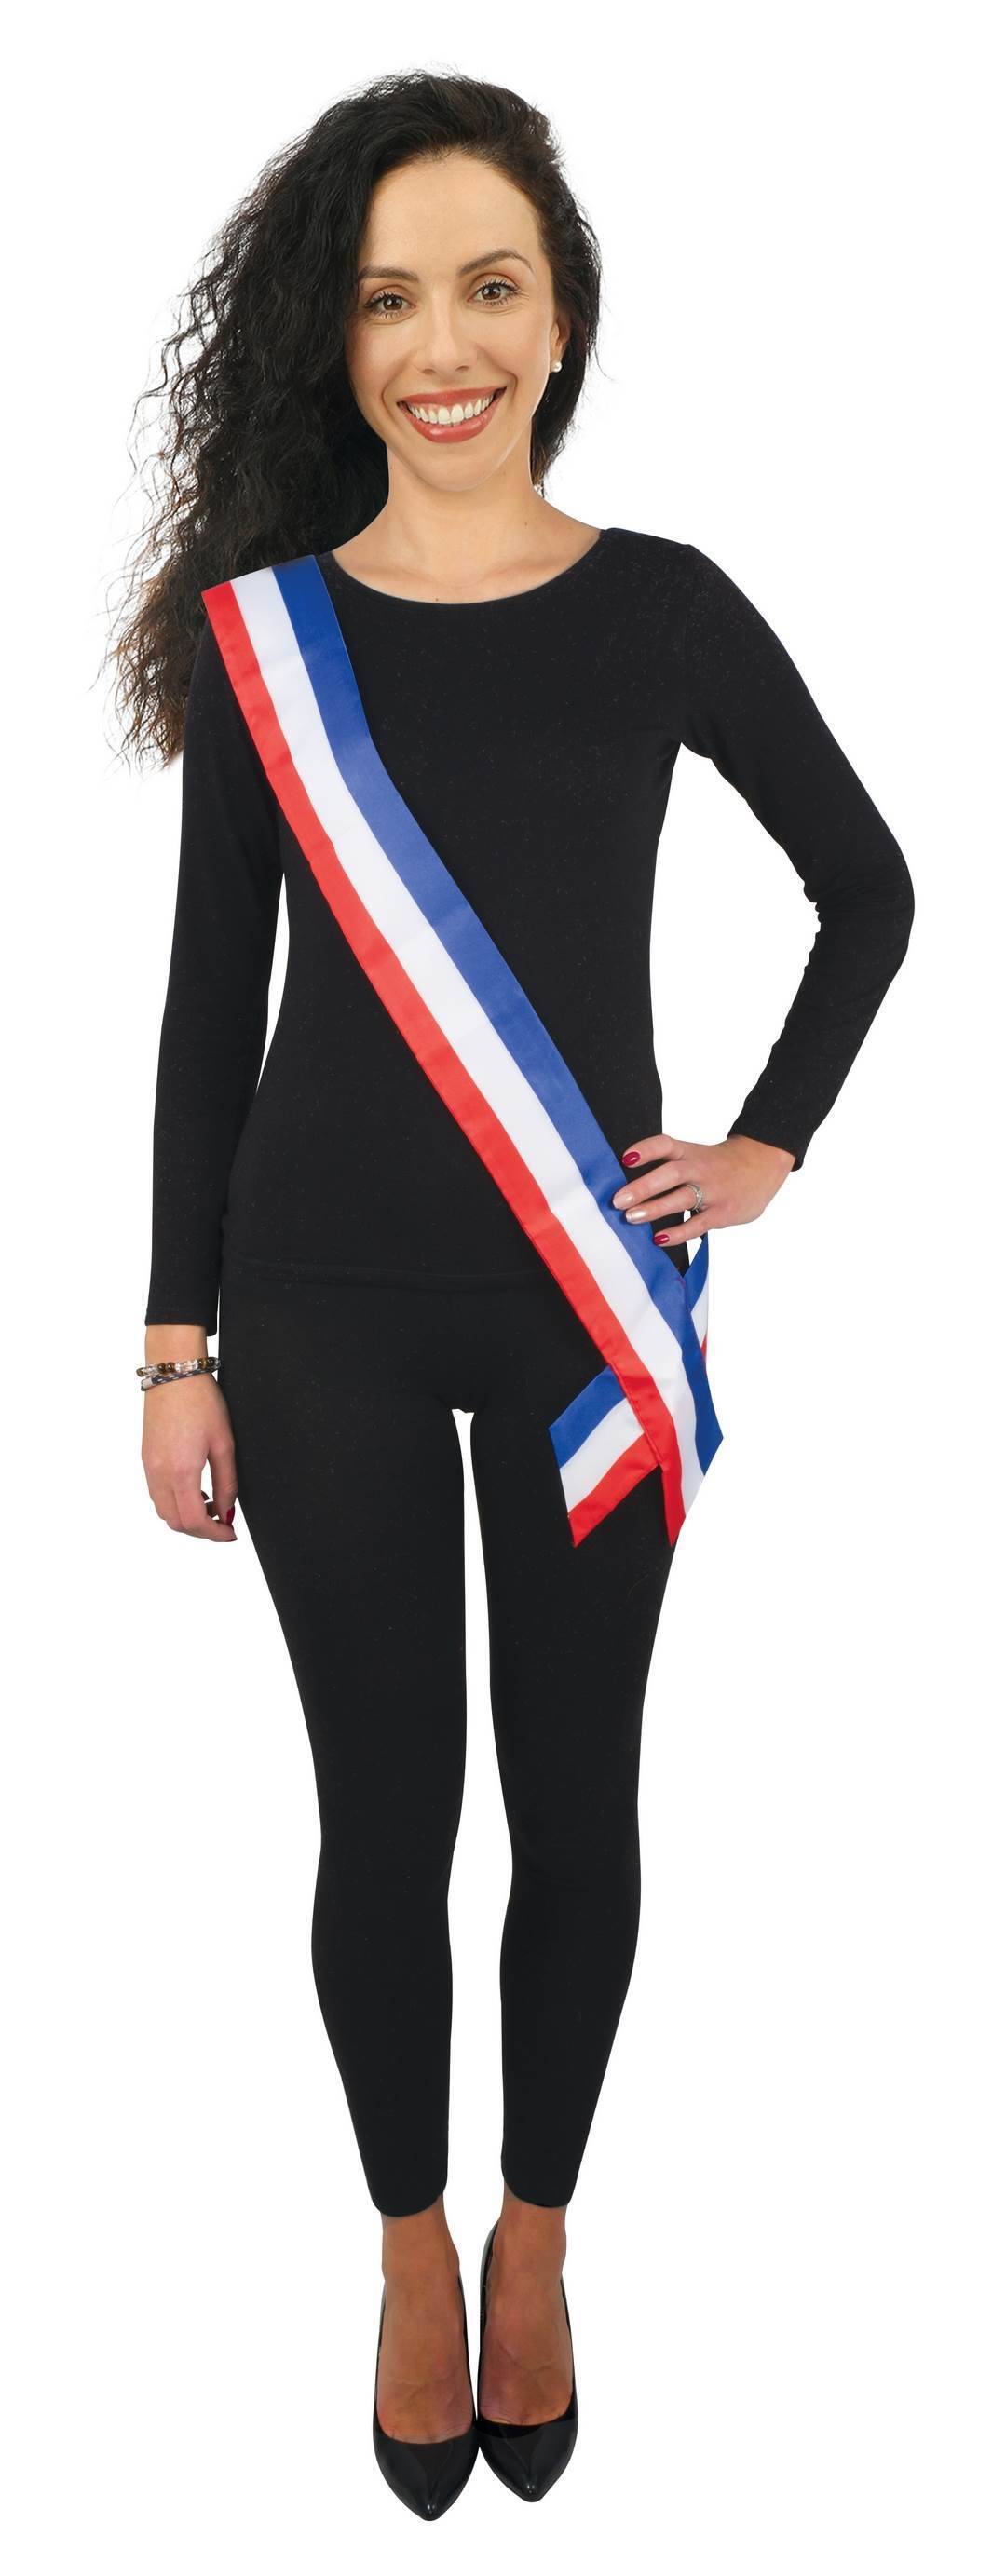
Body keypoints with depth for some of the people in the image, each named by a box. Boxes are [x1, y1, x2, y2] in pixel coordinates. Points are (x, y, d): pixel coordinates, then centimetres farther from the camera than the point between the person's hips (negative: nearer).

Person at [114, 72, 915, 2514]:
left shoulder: (664, 611, -1)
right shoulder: (264, 627, 0)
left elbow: (870, 887, 12)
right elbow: (210, 1000, 2)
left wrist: (774, 1143, 3)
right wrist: (178, 1337, 0)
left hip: (592, 1300, 1)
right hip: (326, 1311, 0)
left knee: (575, 1793, 10)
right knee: (385, 1802, 8)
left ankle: (536, 2236, 34)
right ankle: (410, 2245, 32)